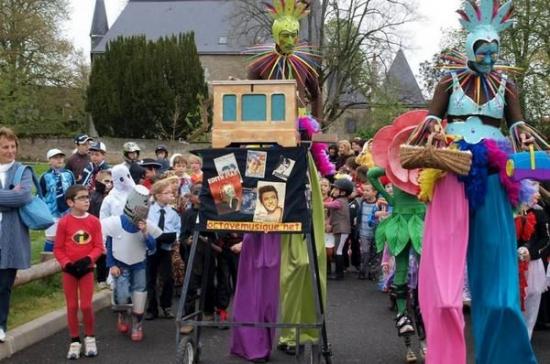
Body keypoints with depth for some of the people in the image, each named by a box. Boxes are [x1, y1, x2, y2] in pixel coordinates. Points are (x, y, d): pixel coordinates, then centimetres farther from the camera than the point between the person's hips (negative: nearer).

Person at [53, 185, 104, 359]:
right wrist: (67, 264, -17)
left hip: (87, 269, 0)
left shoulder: (94, 221, -4)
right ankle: (75, 341, 18)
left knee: (86, 305, -1)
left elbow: (98, 246, -2)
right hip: (69, 270, 0)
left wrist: (87, 260, -18)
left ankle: (90, 338, 19)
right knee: (72, 306, 6)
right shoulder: (64, 222, -8)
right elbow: (58, 249, -4)